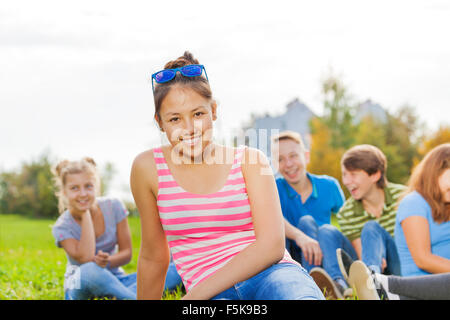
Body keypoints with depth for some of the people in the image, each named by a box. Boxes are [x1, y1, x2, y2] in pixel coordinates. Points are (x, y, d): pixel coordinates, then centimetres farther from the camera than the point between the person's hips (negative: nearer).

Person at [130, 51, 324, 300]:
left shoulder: (249, 160, 4)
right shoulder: (149, 167, 4)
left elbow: (272, 245, -8)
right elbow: (153, 257, 14)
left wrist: (194, 295, -15)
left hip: (271, 275, 0)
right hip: (212, 294, 0)